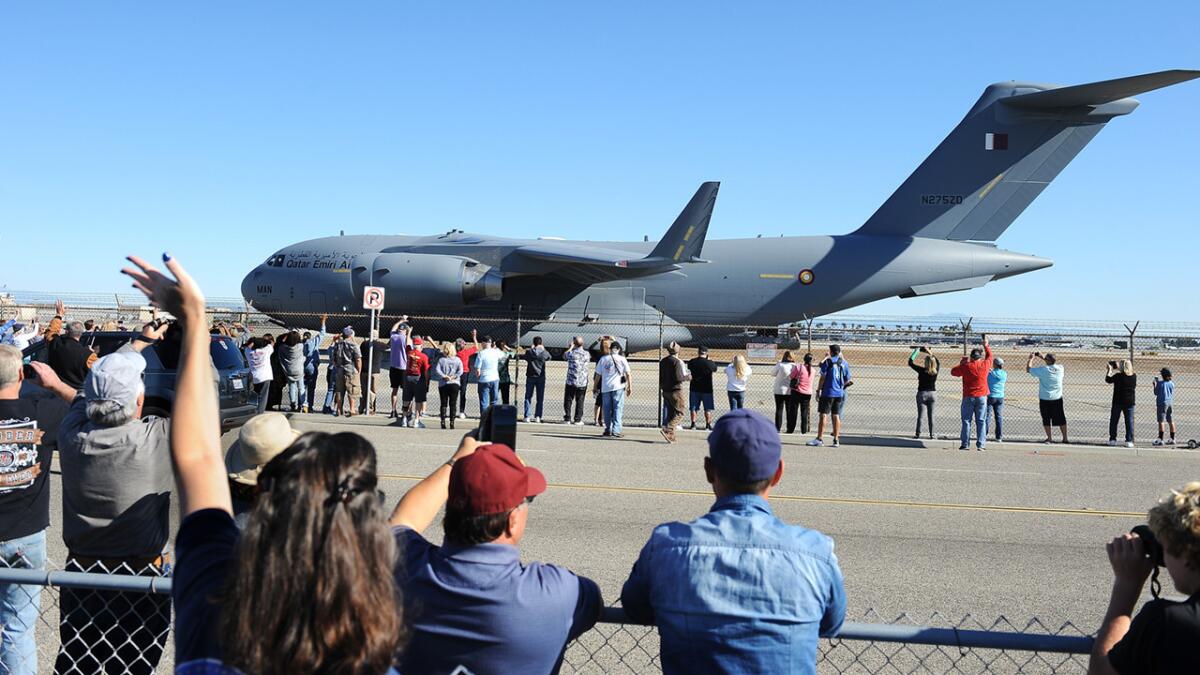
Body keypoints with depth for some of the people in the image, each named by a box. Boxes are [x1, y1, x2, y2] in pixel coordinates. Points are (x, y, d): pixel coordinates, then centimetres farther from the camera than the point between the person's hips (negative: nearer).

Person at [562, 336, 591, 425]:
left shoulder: (571, 353, -9)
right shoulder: (586, 354, -6)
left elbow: (564, 356, 14)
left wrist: (571, 347, 23)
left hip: (571, 381, -1)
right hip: (582, 382, 1)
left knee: (568, 400, 9)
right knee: (580, 401, 7)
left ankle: (567, 419, 10)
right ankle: (577, 420, 6)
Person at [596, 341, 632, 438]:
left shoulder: (603, 359, 6)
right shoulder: (622, 359, 1)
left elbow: (598, 375, 7)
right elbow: (628, 374, -2)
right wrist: (630, 387, 4)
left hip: (605, 387, 2)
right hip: (618, 387, -2)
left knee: (607, 409, 10)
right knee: (618, 408, -1)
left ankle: (608, 430, 16)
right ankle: (615, 430, -9)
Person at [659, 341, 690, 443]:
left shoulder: (662, 361, 9)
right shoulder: (678, 362, -12)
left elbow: (660, 377, 14)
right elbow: (682, 377, -16)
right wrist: (689, 376, 1)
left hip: (666, 391, 7)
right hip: (676, 390, -7)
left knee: (670, 413, 15)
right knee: (679, 413, -2)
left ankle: (671, 436, 12)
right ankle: (666, 430, -20)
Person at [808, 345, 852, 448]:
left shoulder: (828, 361, -6)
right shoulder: (844, 363, 9)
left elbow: (823, 377, -7)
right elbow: (847, 380, 12)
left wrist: (818, 391, -2)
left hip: (828, 392, -5)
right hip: (840, 393, 5)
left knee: (823, 415, -4)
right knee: (836, 416, 8)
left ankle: (819, 439, -7)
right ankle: (836, 440, 7)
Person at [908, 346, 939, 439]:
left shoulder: (922, 371, -17)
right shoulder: (935, 371, -6)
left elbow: (910, 362, -12)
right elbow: (937, 362, 16)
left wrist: (916, 351, -4)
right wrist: (930, 353, 18)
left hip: (922, 394, -3)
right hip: (933, 394, 3)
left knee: (920, 415, 3)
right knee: (931, 416, 10)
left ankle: (918, 434, 6)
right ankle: (932, 434, 12)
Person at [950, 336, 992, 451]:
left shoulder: (966, 366, -6)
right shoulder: (985, 365, -1)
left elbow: (953, 371, 9)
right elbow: (990, 356, 21)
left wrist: (962, 363, 19)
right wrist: (986, 345, 35)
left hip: (968, 397, -1)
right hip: (982, 397, 1)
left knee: (966, 421, 3)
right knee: (981, 421, 3)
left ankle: (965, 444, 1)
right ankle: (981, 445, 0)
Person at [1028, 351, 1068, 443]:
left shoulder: (1043, 370, -17)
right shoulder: (1060, 368, -4)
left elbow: (1028, 369, -8)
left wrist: (1031, 358, 5)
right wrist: (1042, 357, 19)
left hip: (1045, 399, -4)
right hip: (1057, 398, 4)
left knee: (1046, 419, 6)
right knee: (1061, 419, 11)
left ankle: (1049, 438, 9)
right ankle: (1065, 438, 17)